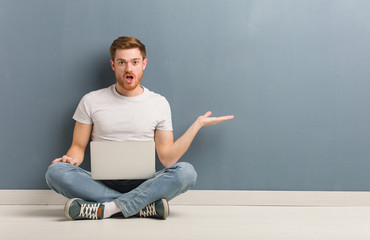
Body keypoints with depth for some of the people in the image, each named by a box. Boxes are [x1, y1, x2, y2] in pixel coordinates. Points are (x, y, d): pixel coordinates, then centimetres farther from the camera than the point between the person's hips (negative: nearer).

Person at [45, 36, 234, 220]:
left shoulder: (159, 104, 6)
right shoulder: (91, 101, 7)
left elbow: (167, 158, 2)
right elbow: (78, 146, 9)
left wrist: (197, 124, -5)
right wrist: (71, 158, -15)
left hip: (142, 184, 0)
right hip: (102, 183, 1)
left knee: (186, 171, -29)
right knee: (55, 171, -28)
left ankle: (107, 208, -33)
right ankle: (145, 206, -29)